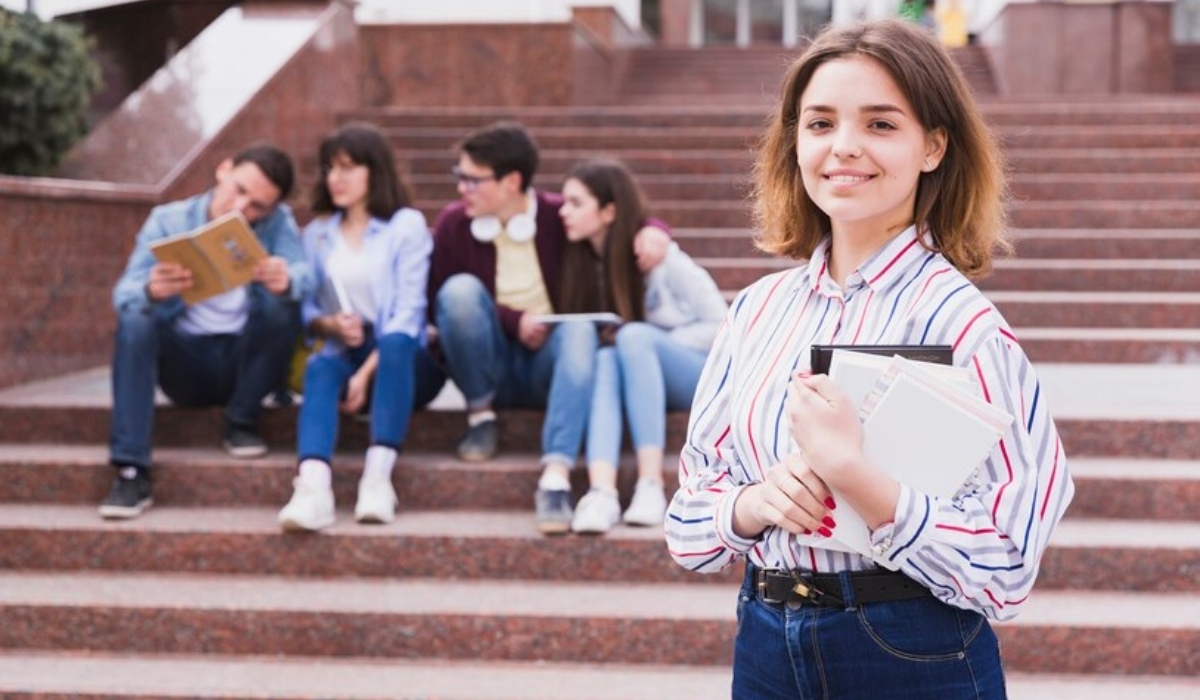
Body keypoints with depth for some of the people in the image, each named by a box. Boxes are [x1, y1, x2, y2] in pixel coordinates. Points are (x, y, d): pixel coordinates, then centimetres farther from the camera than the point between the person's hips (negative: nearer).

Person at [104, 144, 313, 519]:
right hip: (184, 362, 0)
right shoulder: (168, 221, -3)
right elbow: (124, 293, -16)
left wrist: (287, 280, -48)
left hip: (244, 361, 0)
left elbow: (304, 276, -22)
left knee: (282, 303, -26)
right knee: (135, 319, -28)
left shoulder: (277, 223, -3)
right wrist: (151, 291, -41)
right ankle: (130, 472, -33)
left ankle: (242, 421, -8)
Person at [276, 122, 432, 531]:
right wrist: (329, 325, -16)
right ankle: (313, 487, -57)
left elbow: (408, 312, -10)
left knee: (397, 344, -36)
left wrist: (367, 372, -21)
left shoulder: (407, 225, 0)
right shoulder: (317, 232, 14)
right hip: (344, 353, 2)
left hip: (395, 357, -2)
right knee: (319, 367, -32)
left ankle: (378, 477, -46)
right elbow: (305, 309, 8)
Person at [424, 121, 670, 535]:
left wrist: (653, 231, -19)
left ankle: (556, 477, -47)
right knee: (460, 288, -25)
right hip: (490, 366, 0)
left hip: (546, 363, 0)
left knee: (580, 329, -33)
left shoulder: (557, 216, -4)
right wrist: (511, 320, -16)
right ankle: (481, 415, -9)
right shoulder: (453, 223, -4)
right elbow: (435, 305, -5)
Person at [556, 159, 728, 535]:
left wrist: (649, 344, -17)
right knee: (604, 357, -31)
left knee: (635, 337, -33)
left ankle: (651, 485, -41)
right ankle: (601, 491, -52)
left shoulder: (660, 257, -11)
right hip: (643, 381, 3)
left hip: (697, 376, -3)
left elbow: (719, 326, -9)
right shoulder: (582, 262, 3)